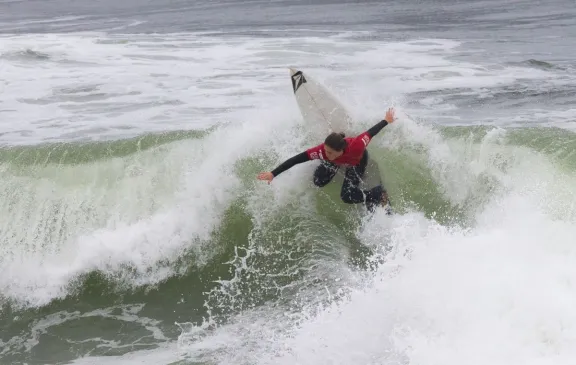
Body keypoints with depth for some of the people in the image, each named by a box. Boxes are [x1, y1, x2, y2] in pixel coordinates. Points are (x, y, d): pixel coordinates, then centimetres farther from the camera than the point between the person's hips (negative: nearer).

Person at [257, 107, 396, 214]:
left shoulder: (356, 146, -48)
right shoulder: (323, 150, -42)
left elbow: (370, 132, -30)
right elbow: (296, 159, -42)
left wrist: (387, 120, -11)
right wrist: (273, 174, -45)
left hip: (358, 161, -3)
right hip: (338, 160, 3)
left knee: (347, 197, -14)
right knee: (319, 182, -12)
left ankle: (379, 194, 9)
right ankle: (335, 167, 16)